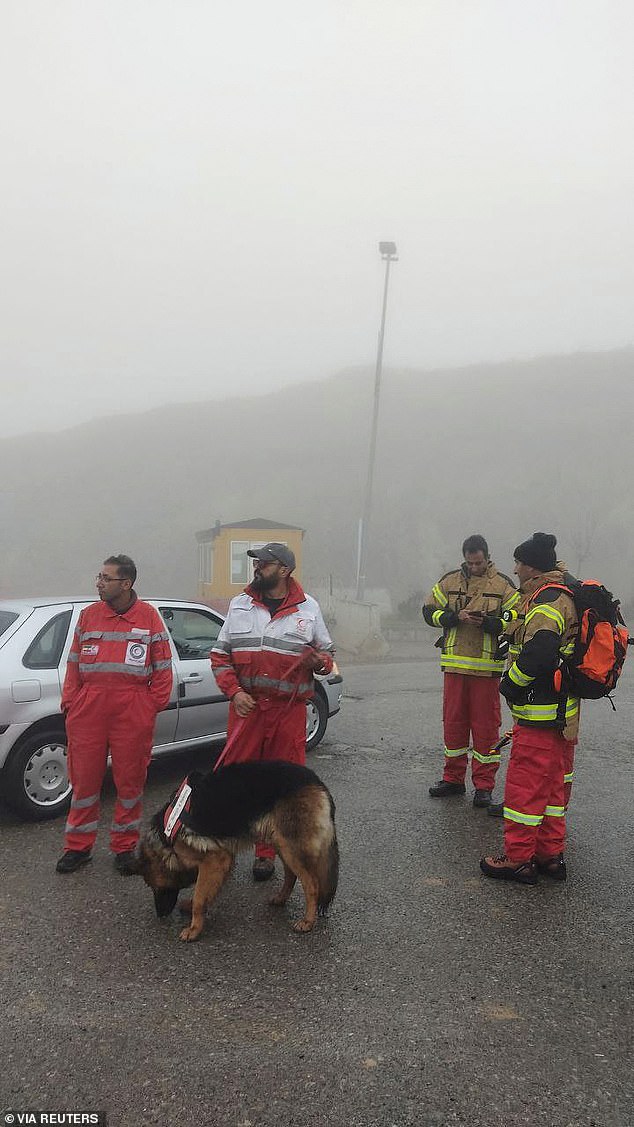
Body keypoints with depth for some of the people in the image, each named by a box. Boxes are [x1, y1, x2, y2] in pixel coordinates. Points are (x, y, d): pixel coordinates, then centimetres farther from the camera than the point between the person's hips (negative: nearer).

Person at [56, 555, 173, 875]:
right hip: (88, 710, 2)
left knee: (130, 780, 7)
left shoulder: (149, 617, 1)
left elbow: (163, 666, 4)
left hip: (133, 712, -2)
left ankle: (124, 847, 22)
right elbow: (74, 664, 10)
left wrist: (154, 703, -3)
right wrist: (70, 701, 2)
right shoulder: (89, 615, 8)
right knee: (84, 779, 7)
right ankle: (78, 846, 22)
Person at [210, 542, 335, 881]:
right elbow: (220, 655, 10)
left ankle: (266, 853, 21)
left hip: (289, 710, 0)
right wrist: (234, 691, -5)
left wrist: (320, 662, -10)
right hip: (246, 707, 1)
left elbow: (327, 654, 14)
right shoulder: (239, 605, 7)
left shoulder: (308, 608, 4)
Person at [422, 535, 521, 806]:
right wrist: (455, 617, -10)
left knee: (486, 725, 1)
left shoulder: (503, 585, 1)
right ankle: (453, 778, 22)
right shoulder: (449, 581, 8)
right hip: (455, 664, 3)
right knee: (453, 722, 9)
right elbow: (429, 611, 8)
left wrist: (489, 622, -18)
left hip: (487, 666, -3)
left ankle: (484, 785, 11)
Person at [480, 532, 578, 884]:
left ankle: (518, 859, 5)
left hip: (540, 715, -11)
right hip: (564, 711, 11)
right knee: (553, 784, 16)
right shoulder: (564, 595, 16)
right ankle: (551, 854, 25)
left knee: (524, 785, -2)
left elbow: (539, 651, -30)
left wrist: (509, 683, -15)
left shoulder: (547, 600, -17)